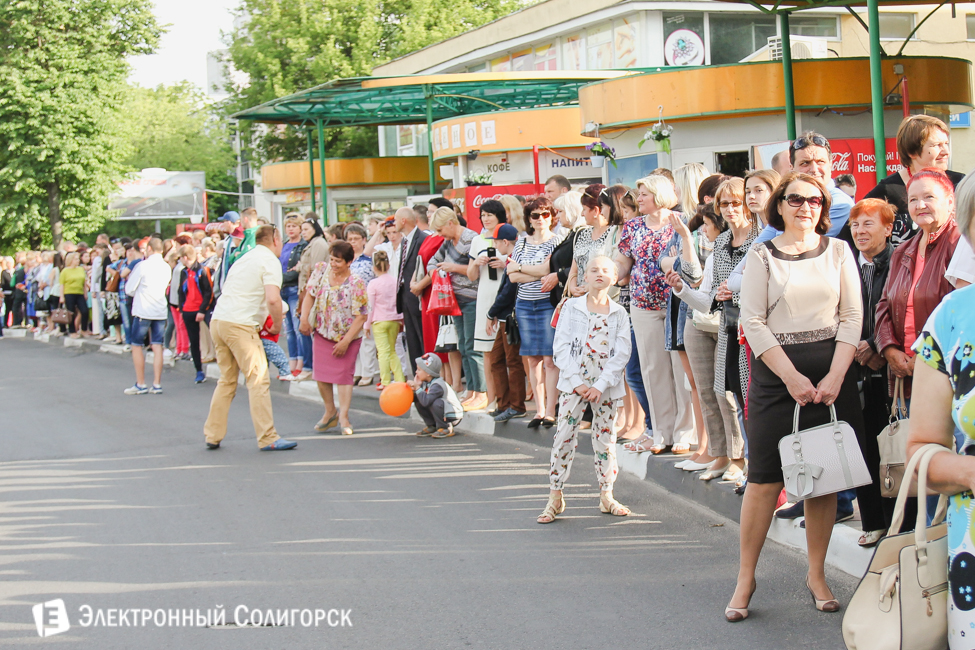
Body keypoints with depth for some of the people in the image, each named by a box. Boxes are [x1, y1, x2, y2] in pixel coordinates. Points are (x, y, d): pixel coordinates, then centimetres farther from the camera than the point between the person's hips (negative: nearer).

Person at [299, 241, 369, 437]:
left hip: (347, 335, -4)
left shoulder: (356, 284, -18)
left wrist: (345, 341, -18)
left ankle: (343, 416, 5)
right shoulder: (321, 271, -5)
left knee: (343, 374, -4)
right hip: (322, 333, 4)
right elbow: (310, 294, 2)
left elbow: (361, 316, -17)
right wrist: (304, 318, -11)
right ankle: (330, 412, 23)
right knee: (321, 374, 5)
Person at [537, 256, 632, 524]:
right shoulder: (572, 307, 2)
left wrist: (600, 386, -13)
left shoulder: (619, 314, 4)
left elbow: (621, 354, -3)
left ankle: (606, 496, 17)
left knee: (605, 438, 6)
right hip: (574, 383, -1)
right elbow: (561, 347, -3)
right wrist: (576, 382, -12)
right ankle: (555, 498, 1)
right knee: (565, 436, -4)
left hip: (607, 386, 1)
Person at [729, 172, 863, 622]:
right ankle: (745, 578, 6)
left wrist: (835, 377, -8)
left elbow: (852, 316, 4)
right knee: (764, 478, -4)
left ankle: (817, 574, 17)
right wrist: (793, 377, -12)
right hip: (775, 373, -2)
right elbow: (753, 322, -4)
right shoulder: (761, 256, 2)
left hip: (832, 371, 2)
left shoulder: (838, 251, 8)